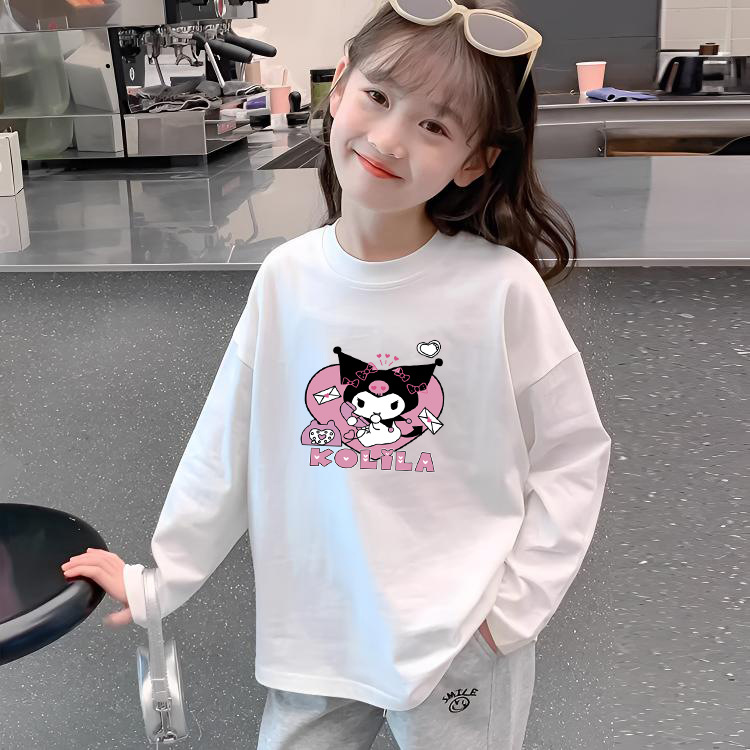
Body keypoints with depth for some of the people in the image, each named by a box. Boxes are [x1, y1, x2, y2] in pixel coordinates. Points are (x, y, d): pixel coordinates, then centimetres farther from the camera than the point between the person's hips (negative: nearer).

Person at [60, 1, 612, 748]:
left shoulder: (502, 288, -17)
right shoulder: (285, 280, -7)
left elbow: (573, 452, -6)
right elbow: (227, 446, 2)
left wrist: (518, 598, -10)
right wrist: (161, 579, 7)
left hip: (464, 643, -2)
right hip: (316, 633, 3)